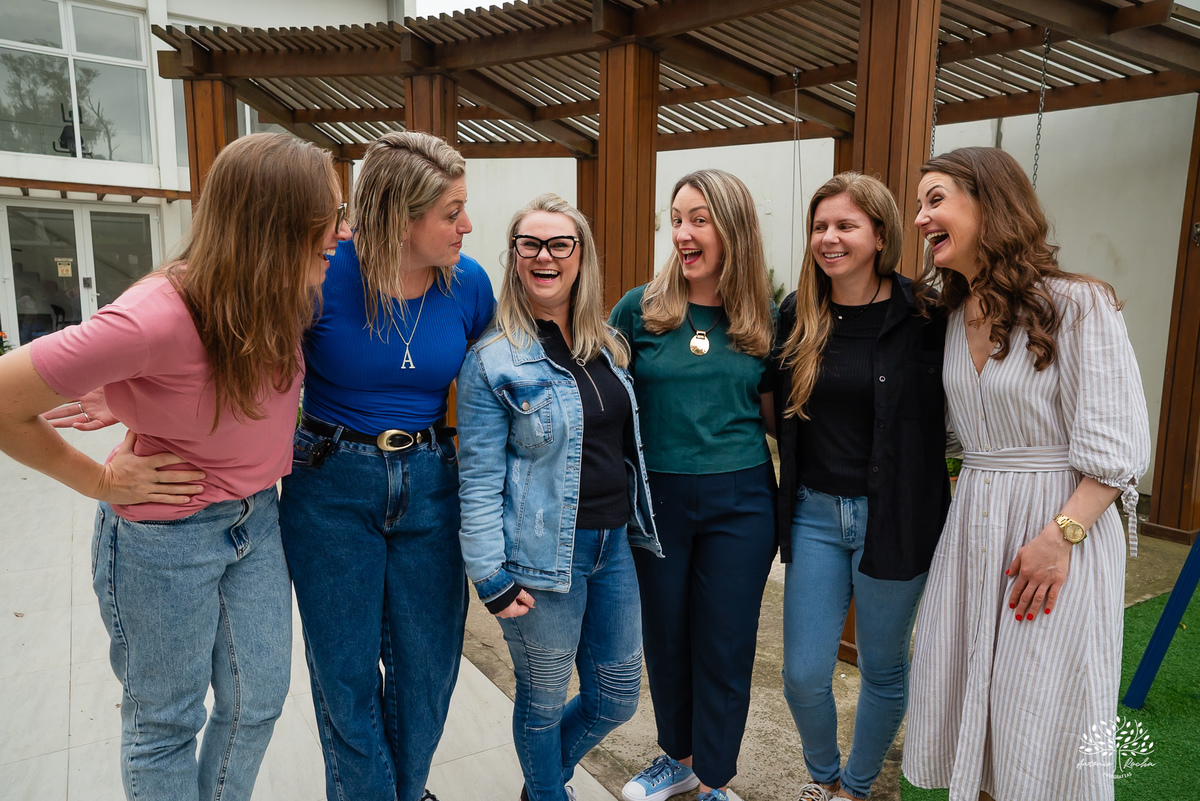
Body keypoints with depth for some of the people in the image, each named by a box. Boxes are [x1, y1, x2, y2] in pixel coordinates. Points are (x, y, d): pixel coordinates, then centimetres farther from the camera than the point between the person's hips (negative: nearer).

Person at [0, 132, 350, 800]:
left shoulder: (288, 295, -9)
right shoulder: (160, 317, -30)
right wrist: (101, 480, -12)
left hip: (256, 519, 6)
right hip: (165, 538, -6)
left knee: (258, 703, 18)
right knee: (166, 722, 16)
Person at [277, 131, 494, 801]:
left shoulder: (469, 284, -5)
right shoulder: (324, 274, -16)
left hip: (429, 487, 3)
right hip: (332, 487, -2)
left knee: (428, 664, 15)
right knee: (346, 670, 12)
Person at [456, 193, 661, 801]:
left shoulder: (605, 345, 8)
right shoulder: (493, 360, -11)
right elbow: (479, 477, -12)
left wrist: (638, 523, 16)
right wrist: (491, 578, -14)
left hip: (613, 544, 7)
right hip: (543, 557, -6)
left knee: (617, 698, 17)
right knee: (543, 701, 12)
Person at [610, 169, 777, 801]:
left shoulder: (764, 319, 0)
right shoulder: (640, 309, -2)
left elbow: (773, 414, 6)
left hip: (739, 501, 0)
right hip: (657, 497, 1)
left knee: (724, 647, 10)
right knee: (664, 638, 16)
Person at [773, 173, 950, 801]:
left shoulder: (923, 318, -10)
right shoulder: (796, 316, 1)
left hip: (893, 518, -2)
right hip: (815, 513, 3)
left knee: (883, 671, 15)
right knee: (804, 675, 7)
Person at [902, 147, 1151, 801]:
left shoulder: (1078, 306, -11)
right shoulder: (955, 318, 8)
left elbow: (1118, 446, -14)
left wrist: (1060, 536, -21)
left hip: (1064, 521, -6)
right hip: (970, 525, 6)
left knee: (1040, 728, 5)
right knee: (961, 703, 13)